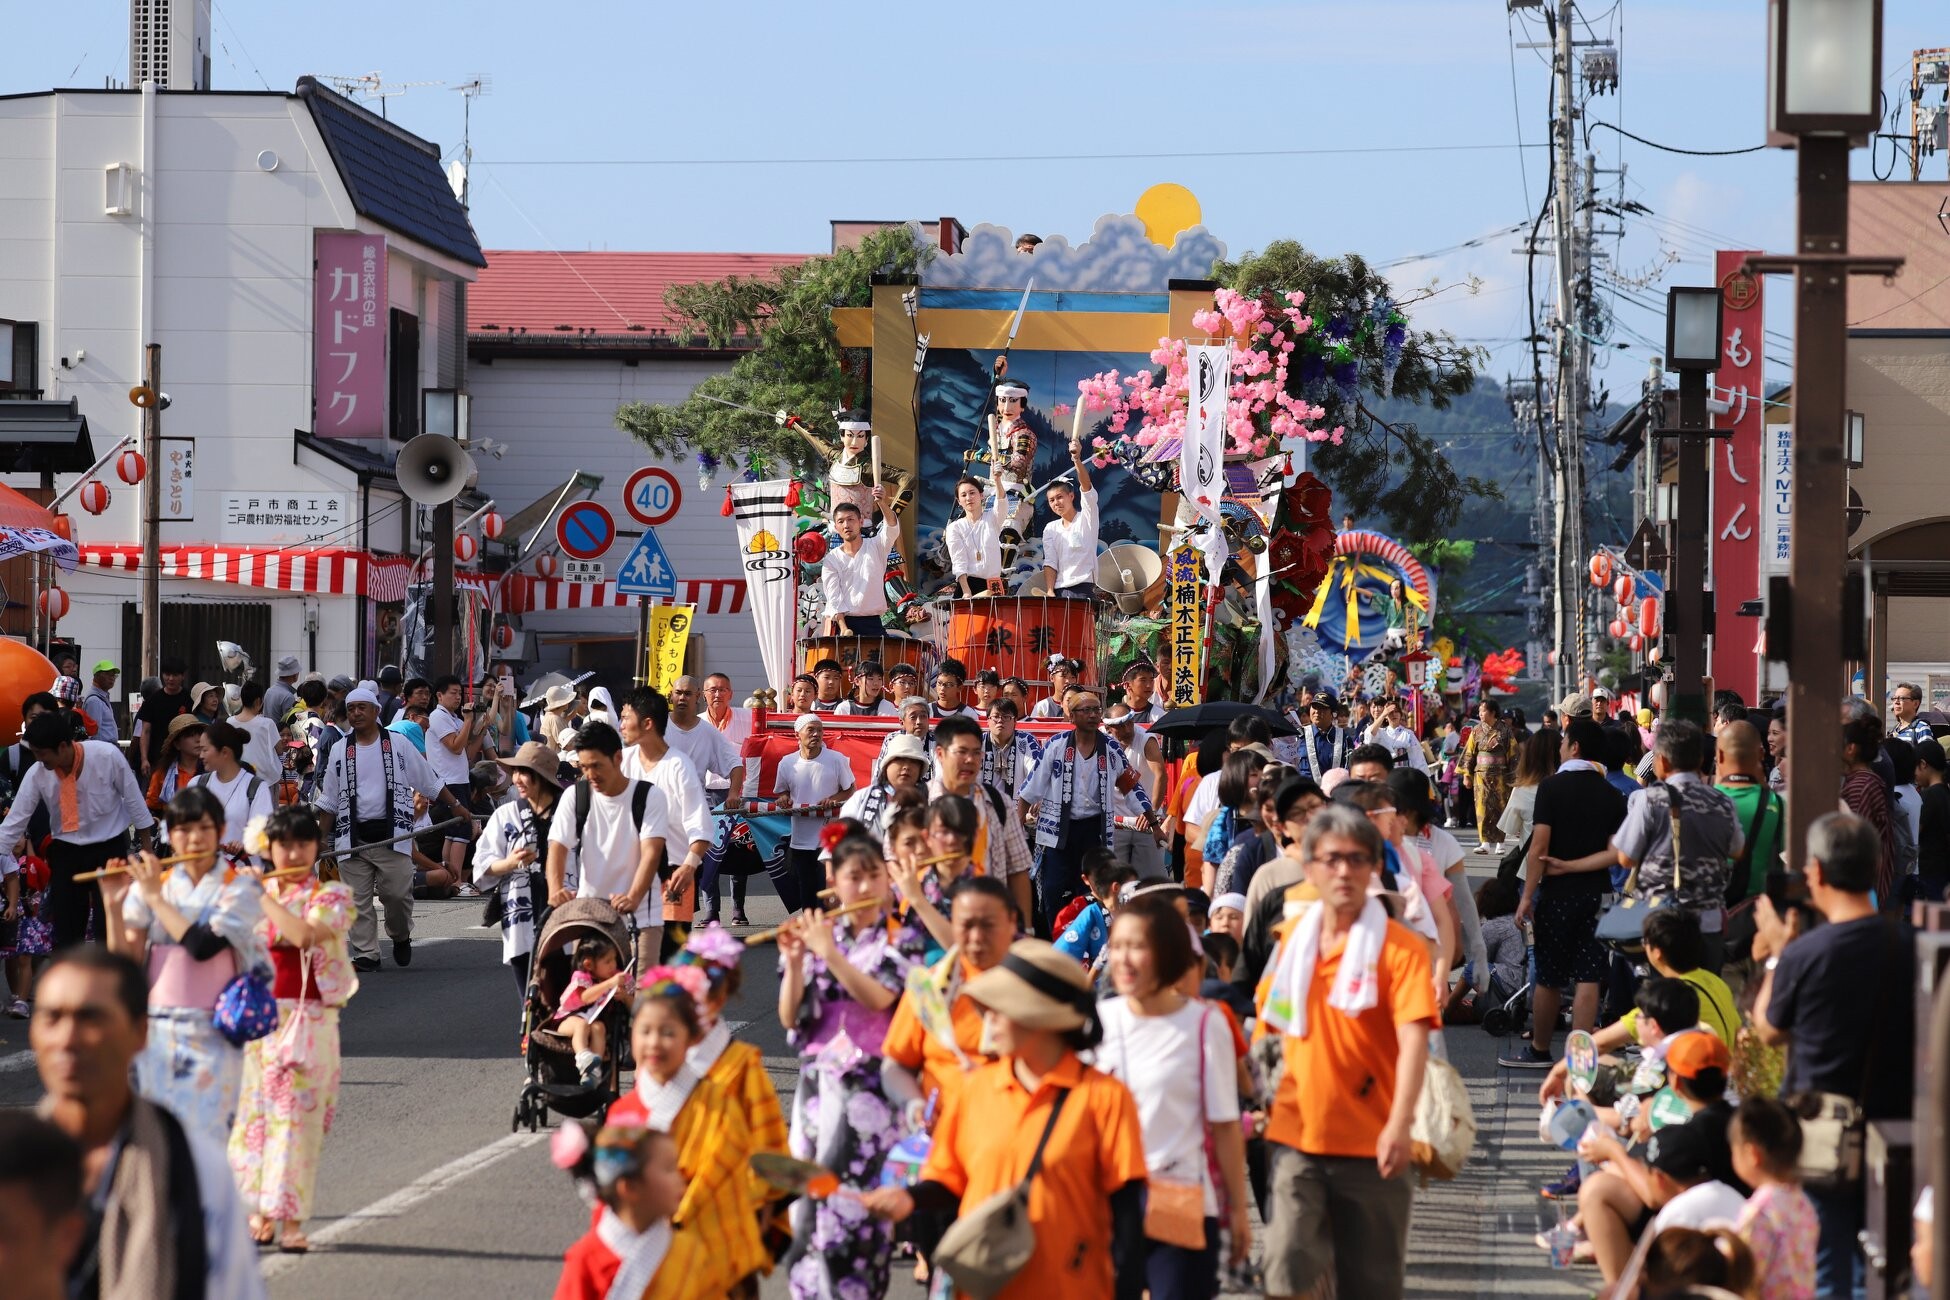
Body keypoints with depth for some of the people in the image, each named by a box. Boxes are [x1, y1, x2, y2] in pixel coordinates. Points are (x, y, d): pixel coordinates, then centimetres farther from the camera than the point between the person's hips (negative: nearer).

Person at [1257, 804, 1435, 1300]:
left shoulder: (1399, 946, -8)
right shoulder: (1294, 941, 7)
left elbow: (1413, 1038, -19)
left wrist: (1400, 1123, -31)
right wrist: (1273, 1100, 17)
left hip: (1371, 1142, -3)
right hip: (1298, 1134, 3)